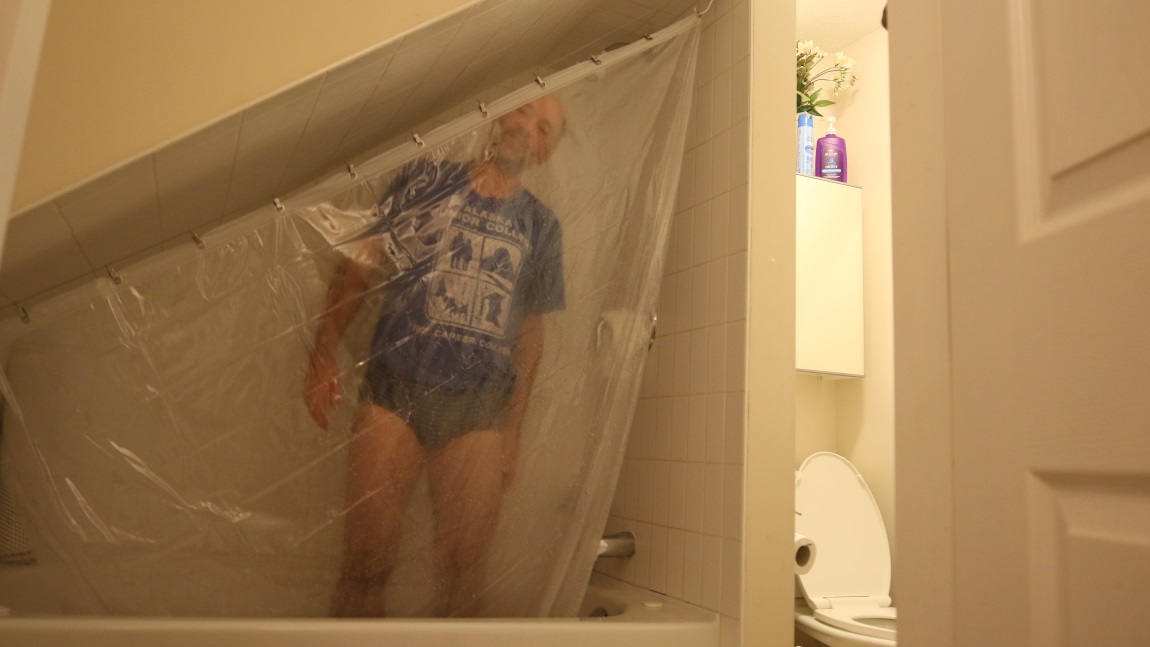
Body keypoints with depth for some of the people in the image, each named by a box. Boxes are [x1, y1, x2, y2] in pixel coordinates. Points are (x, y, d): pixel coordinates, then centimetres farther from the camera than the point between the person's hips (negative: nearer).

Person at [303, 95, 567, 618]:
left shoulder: (541, 227, 13)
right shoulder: (424, 179, 10)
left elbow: (530, 332, 13)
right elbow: (359, 266, 7)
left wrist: (513, 430, 9)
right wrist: (323, 352, -5)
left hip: (478, 408, 2)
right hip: (393, 390, -1)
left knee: (463, 570, 4)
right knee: (365, 563, -1)